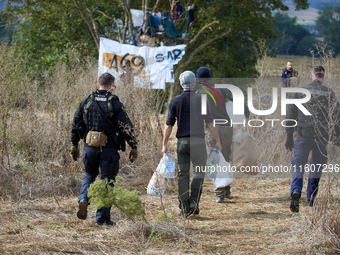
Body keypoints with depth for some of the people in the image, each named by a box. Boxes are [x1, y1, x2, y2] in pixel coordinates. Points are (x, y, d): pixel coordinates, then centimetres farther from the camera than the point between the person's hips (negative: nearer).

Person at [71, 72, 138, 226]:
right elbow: (127, 127, -8)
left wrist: (74, 145, 20)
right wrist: (134, 147, -1)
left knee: (89, 175, 24)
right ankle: (102, 218, 3)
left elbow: (76, 125, 11)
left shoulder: (86, 102, 6)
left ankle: (83, 200, -1)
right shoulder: (115, 104, -5)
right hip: (109, 149, -3)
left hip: (90, 148, 3)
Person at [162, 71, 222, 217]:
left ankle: (184, 208, 3)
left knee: (183, 174, 5)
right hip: (197, 141, -1)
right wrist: (218, 141, 4)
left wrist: (164, 144, 11)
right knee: (199, 171, 7)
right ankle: (194, 202, -9)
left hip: (182, 142, 1)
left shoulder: (175, 101, 2)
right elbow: (210, 123, -2)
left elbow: (169, 125, 3)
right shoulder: (201, 100, -1)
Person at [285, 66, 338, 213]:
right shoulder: (329, 94, 0)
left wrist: (289, 137, 8)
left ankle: (295, 191, -27)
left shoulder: (301, 92, 2)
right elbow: (333, 117, 3)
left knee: (298, 166, -2)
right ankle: (311, 200, 17)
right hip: (322, 137, 1)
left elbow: (291, 115, 2)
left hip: (304, 135, 0)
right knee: (316, 168, 13)